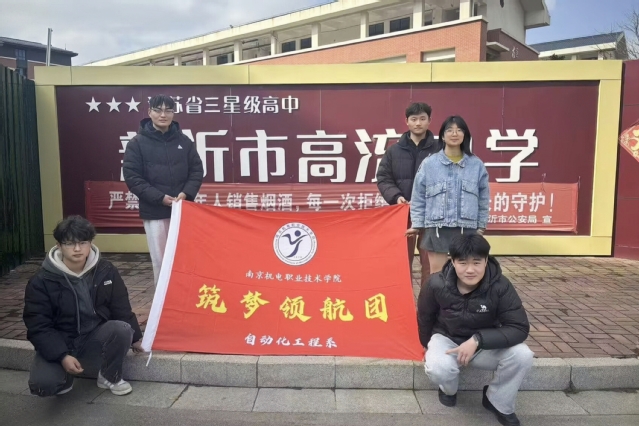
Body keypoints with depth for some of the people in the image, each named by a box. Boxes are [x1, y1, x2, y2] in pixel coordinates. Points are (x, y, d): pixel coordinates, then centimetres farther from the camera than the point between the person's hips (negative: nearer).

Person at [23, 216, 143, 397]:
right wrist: (62, 356, -24)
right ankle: (64, 378, 11)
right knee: (42, 384, -28)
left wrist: (135, 337, 10)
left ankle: (110, 376, -1)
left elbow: (121, 308, 4)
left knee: (122, 329, -29)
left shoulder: (106, 270, -6)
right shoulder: (41, 281, -14)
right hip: (58, 344, -2)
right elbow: (38, 327, -14)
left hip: (95, 339, 2)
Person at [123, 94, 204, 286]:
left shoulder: (184, 141, 5)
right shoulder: (138, 143, -2)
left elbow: (197, 171, 6)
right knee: (160, 260, 6)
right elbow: (132, 177, -6)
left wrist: (186, 193, -12)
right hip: (154, 212, -2)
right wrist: (160, 197, -16)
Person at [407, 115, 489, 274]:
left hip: (466, 229, 1)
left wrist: (481, 225, 10)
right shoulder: (429, 164, -1)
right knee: (437, 275, 4)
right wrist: (418, 224, 0)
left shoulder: (477, 165, 4)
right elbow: (418, 198, 3)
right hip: (437, 228, -1)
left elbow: (484, 199, 10)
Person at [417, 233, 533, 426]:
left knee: (523, 356, -27)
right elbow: (424, 318, -3)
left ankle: (498, 403, 4)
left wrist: (477, 340, -35)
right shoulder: (437, 285, -23)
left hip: (486, 343, 1)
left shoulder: (500, 286, -24)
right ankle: (449, 389, 8)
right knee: (437, 368, -34)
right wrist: (431, 347, 10)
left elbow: (520, 328, -25)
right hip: (446, 339, -1)